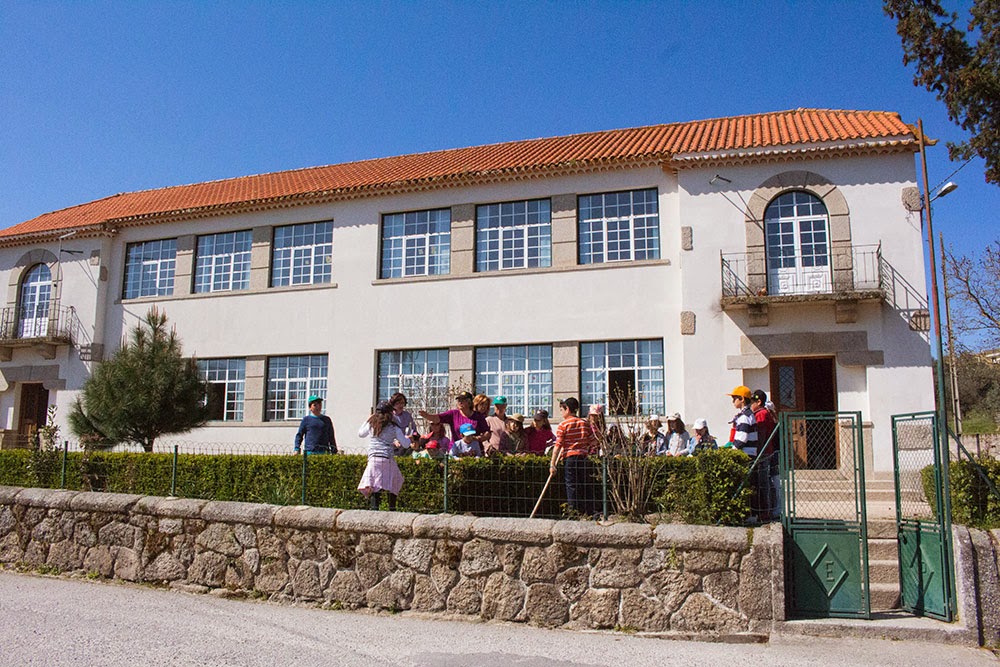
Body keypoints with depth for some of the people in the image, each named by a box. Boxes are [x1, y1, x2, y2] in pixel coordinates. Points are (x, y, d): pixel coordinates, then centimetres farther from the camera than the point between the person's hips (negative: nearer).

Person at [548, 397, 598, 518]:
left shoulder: (563, 424, -4)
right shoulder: (585, 423, 9)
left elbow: (558, 445, -8)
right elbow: (592, 443, 9)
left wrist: (552, 464, -7)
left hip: (570, 459, -4)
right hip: (584, 459, 4)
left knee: (572, 488, 1)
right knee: (587, 488, 8)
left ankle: (576, 513, 0)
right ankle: (590, 513, 12)